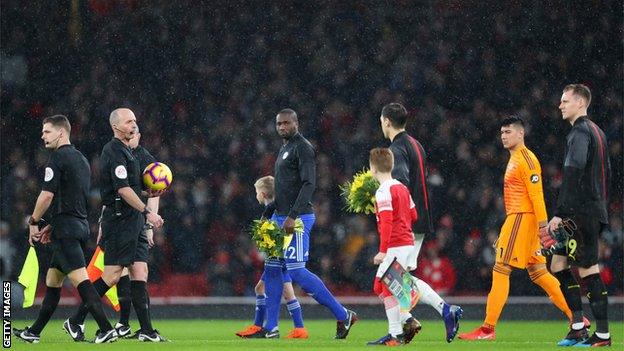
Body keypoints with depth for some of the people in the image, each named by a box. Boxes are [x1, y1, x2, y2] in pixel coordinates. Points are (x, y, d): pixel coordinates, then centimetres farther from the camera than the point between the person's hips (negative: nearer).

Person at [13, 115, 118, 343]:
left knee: (80, 279, -15)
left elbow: (48, 195, -16)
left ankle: (106, 329, -23)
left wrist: (33, 222, -3)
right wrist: (52, 226, 23)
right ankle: (34, 332, 22)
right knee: (52, 281, 16)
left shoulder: (58, 157, -10)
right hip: (81, 225, 10)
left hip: (66, 229, -10)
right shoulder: (81, 159, 18)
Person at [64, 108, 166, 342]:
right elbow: (122, 189, -20)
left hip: (132, 221, 10)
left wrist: (148, 194, 12)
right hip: (120, 219, -10)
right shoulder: (115, 152, -12)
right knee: (112, 275, -9)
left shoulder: (125, 151, 19)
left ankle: (146, 330, 1)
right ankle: (76, 322, -2)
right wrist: (147, 211, -21)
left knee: (140, 273, 4)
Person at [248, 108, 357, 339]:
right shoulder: (284, 149, 20)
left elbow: (309, 184, -20)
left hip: (297, 218, -10)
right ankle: (270, 328, 12)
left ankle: (343, 315, -7)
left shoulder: (302, 148, -10)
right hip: (281, 217, 10)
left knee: (296, 271, -13)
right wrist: (267, 216, 22)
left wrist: (292, 216, -27)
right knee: (271, 270, 8)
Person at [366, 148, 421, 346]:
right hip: (408, 243, 9)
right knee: (380, 287, 14)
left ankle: (396, 334, -6)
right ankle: (408, 321, 9)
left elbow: (386, 222, -20)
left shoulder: (383, 192, -13)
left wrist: (383, 251, -22)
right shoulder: (402, 187, 14)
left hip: (395, 246, -9)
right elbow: (413, 216, 19)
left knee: (387, 289, -5)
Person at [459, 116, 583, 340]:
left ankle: (488, 329, -9)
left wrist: (543, 224, -23)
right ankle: (576, 318, 12)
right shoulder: (514, 159, 19)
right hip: (517, 219, 10)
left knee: (500, 271, -9)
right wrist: (504, 234, 25)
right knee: (537, 273, 11)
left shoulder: (526, 159, -11)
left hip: (522, 219, -10)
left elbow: (536, 194, -17)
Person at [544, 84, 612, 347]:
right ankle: (578, 326, 8)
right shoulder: (597, 132, 19)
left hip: (582, 213, -10)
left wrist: (560, 214, -24)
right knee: (558, 263, 11)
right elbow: (606, 173, 23)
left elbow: (573, 175, -22)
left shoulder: (580, 133, -12)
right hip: (595, 211, 10)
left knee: (588, 270, -8)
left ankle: (603, 334, -6)